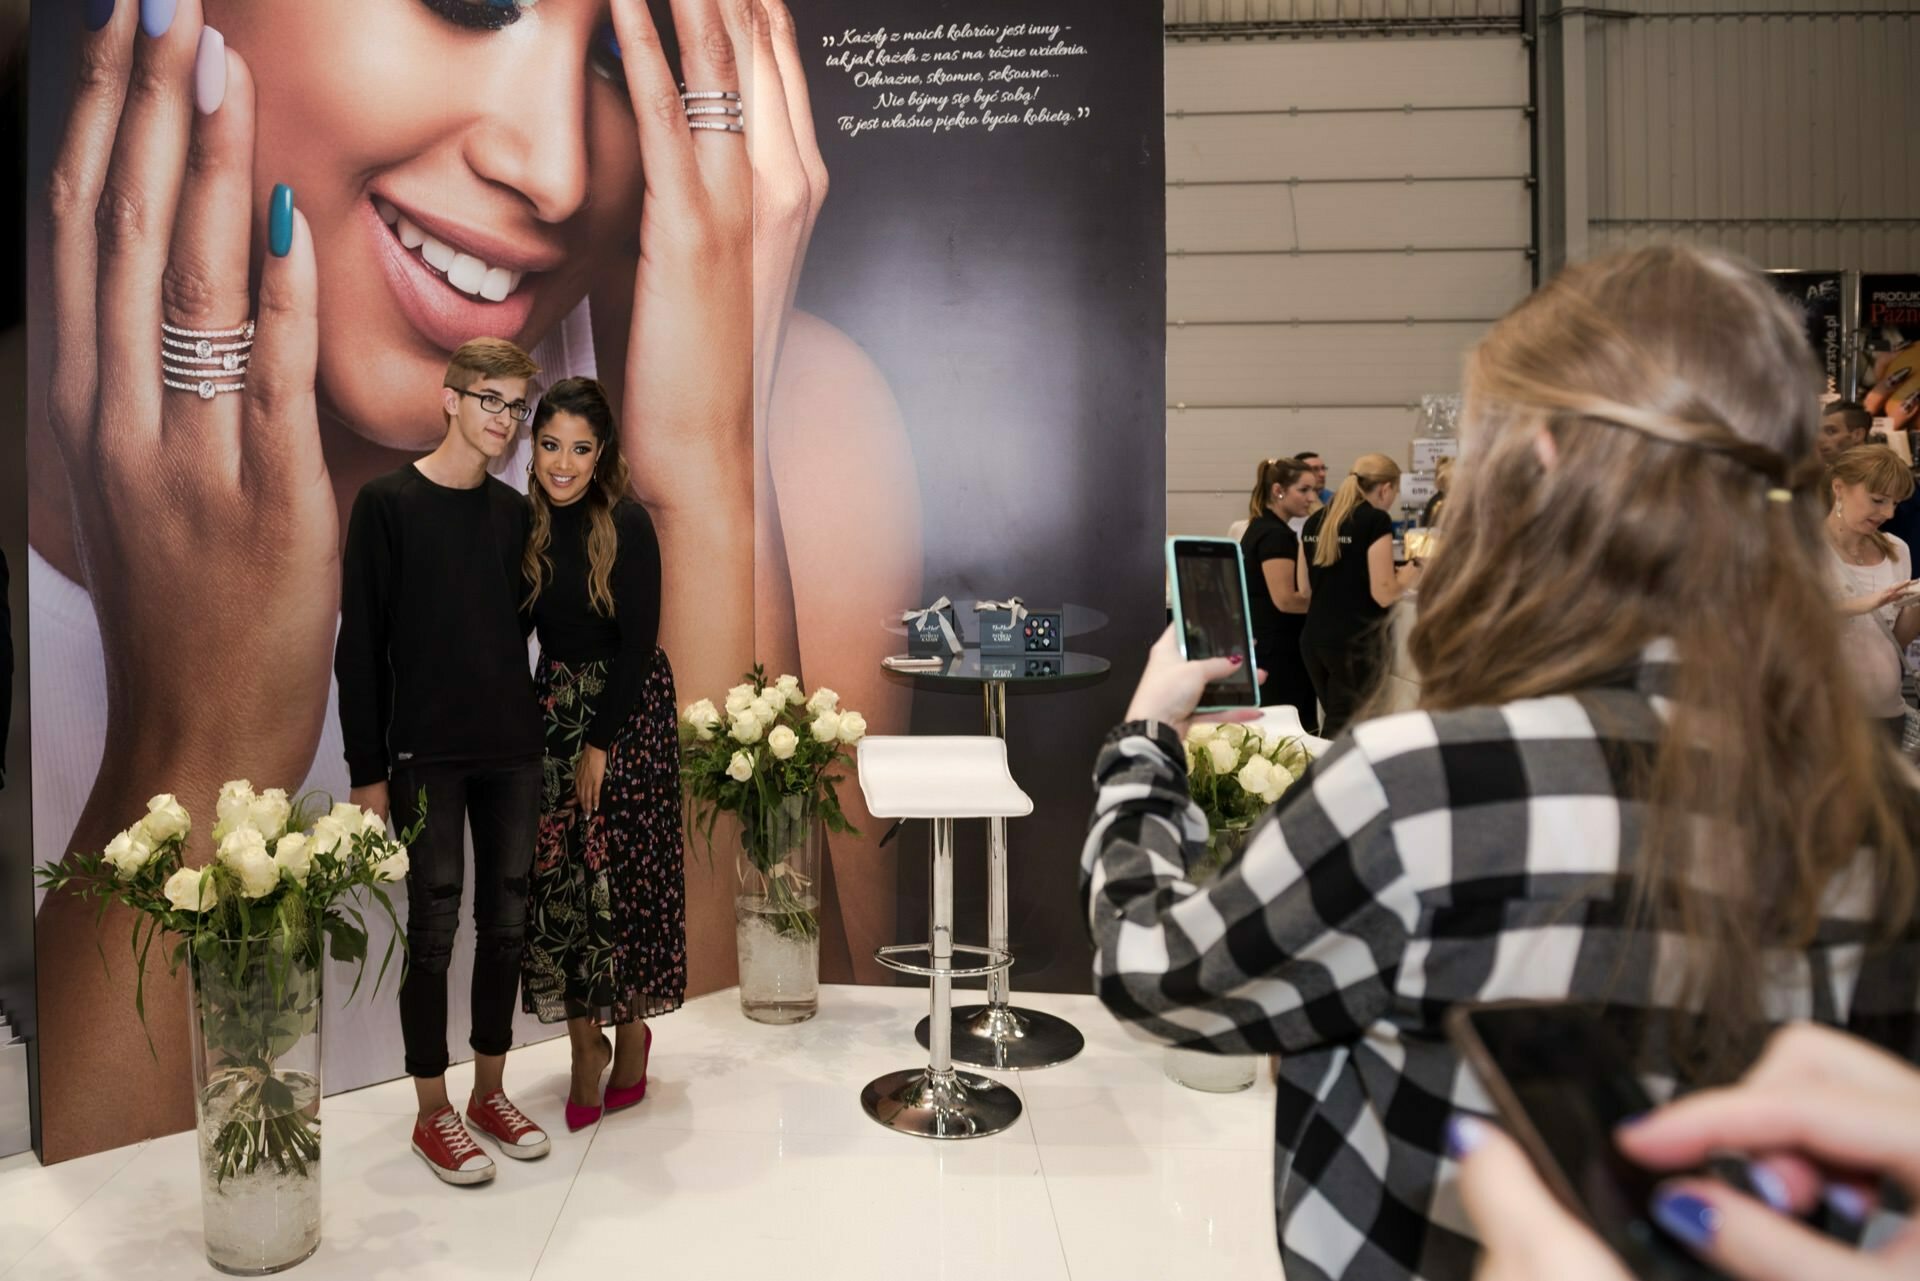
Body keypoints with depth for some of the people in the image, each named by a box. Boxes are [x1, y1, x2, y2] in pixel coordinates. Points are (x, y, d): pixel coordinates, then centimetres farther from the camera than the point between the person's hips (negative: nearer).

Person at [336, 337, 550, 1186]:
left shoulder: (514, 512, 10)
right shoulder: (389, 503, -3)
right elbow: (360, 647, -5)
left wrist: (538, 729, 5)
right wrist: (367, 771, -8)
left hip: (513, 751, 5)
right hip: (425, 756, -4)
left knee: (506, 922, 9)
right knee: (435, 929, 2)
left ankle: (490, 1092, 25)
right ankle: (433, 1114, 17)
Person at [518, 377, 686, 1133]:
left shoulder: (626, 525, -12)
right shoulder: (527, 523, 3)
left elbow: (638, 643, -13)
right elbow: (519, 627, 8)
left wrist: (601, 746, -13)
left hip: (627, 712, -5)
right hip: (555, 709, 5)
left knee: (622, 874, 1)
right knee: (557, 877, 4)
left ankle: (630, 1028, 22)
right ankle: (586, 1042, 18)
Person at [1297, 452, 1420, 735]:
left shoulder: (1314, 521, 10)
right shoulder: (1376, 520, -11)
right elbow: (1383, 593, -13)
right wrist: (1415, 569, 2)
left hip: (1312, 638, 7)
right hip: (1356, 642, -7)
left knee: (1335, 724, 16)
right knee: (1345, 732, 0)